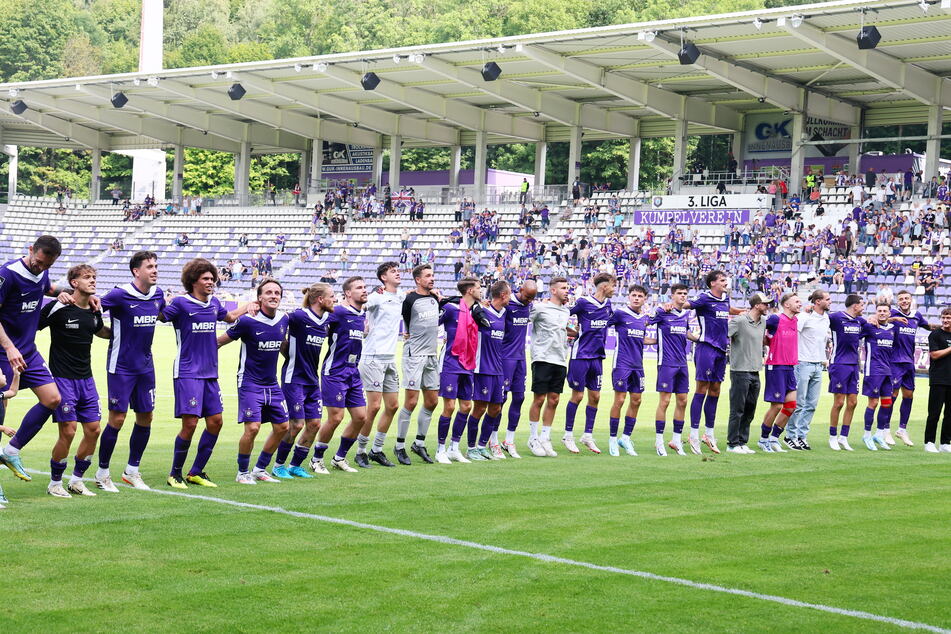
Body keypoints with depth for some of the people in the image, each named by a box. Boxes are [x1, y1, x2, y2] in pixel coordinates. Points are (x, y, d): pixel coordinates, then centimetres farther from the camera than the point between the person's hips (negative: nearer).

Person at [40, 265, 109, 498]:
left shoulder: (94, 310, 8)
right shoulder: (58, 308, -12)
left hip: (86, 378, 7)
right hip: (62, 378, -6)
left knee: (93, 430, 2)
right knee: (68, 431, -10)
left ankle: (76, 479, 17)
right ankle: (55, 483, 8)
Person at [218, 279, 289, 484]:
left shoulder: (283, 320, 3)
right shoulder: (247, 321, -16)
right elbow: (220, 341, -5)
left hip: (272, 383, 7)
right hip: (250, 382, -7)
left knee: (282, 427, 7)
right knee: (252, 427, -16)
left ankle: (260, 469, 23)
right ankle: (243, 472, 4)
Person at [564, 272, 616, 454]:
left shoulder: (607, 304, 8)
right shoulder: (583, 302, -10)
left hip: (597, 356, 6)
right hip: (581, 355, -6)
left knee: (595, 396, 6)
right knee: (577, 395, -2)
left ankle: (588, 436, 16)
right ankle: (568, 435, 9)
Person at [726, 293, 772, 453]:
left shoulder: (763, 322, 13)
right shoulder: (739, 321, -11)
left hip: (755, 372, 8)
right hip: (740, 372, -8)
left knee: (749, 411, 11)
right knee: (737, 410, -4)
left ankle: (742, 443, 18)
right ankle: (733, 444, 1)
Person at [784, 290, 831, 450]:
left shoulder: (826, 318, 14)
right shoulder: (805, 317, -11)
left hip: (818, 366, 7)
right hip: (804, 364, -7)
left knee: (812, 404, 7)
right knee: (799, 403, -3)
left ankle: (801, 435, 15)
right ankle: (790, 435, 7)